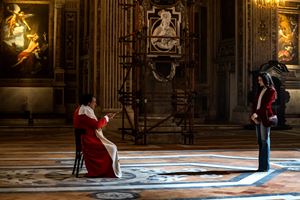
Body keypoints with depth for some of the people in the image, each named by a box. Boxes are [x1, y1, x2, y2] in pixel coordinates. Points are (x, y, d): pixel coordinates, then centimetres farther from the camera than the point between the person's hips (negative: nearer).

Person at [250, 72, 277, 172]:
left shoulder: (271, 91, -5)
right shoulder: (260, 90, 17)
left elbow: (266, 105, -16)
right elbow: (255, 103, 12)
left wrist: (257, 113, -24)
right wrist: (253, 114, -3)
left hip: (265, 118, -7)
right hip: (258, 118, 7)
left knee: (264, 141, -5)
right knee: (260, 141, 9)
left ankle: (265, 166, -1)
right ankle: (261, 165, 13)